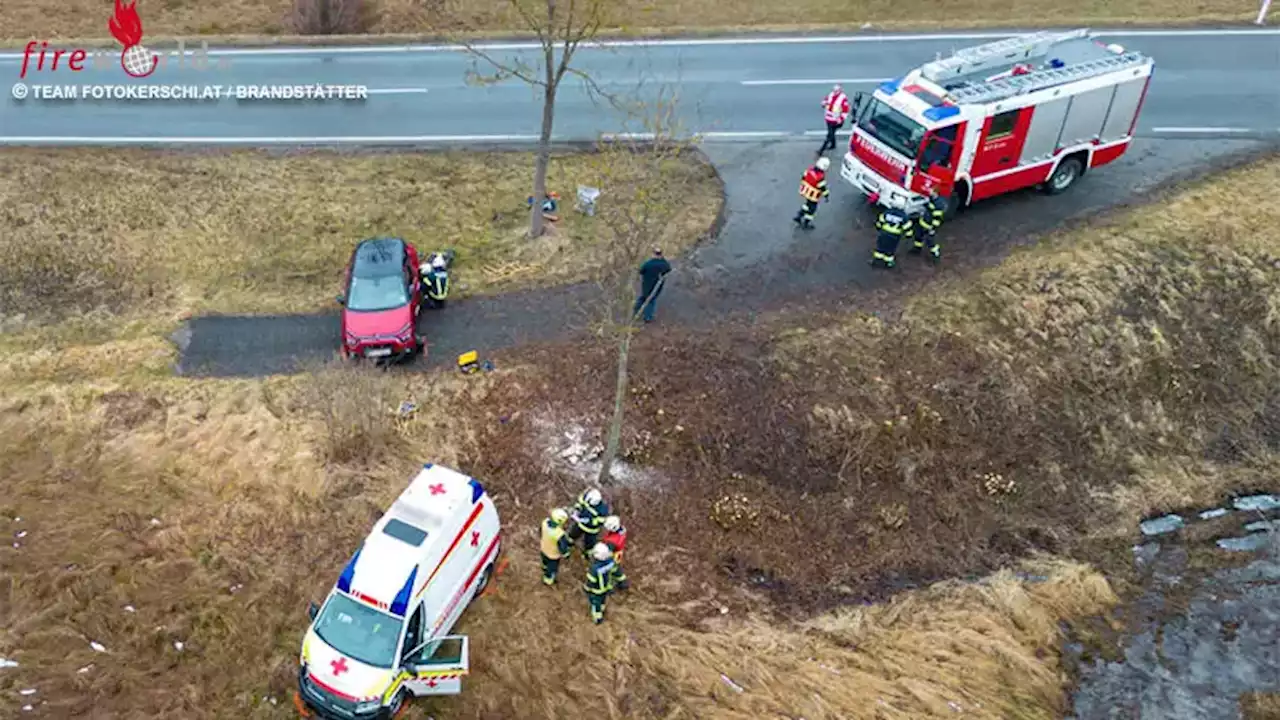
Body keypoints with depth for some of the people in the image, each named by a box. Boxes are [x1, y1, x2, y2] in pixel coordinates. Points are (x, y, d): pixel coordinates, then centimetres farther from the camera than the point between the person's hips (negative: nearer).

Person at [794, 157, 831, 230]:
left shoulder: (810, 170, -11)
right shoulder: (820, 177, -31)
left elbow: (804, 178, 2)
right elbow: (823, 188, -23)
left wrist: (803, 186, 19)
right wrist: (827, 196, -9)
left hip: (805, 191, 7)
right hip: (812, 196, -7)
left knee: (808, 204, 30)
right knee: (812, 208, 14)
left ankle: (798, 217, 32)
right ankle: (805, 224, 27)